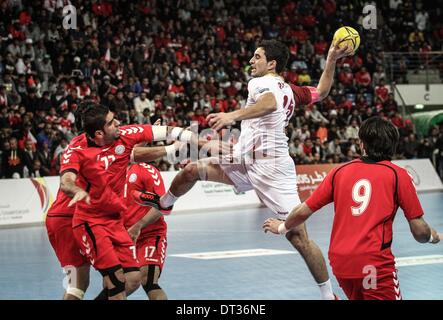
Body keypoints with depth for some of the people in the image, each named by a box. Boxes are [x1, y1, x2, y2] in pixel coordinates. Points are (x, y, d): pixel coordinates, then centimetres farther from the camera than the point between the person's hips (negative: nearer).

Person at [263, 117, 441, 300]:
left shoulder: (339, 171, 10)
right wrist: (433, 236, 24)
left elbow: (302, 212, 14)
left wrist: (281, 227, 34)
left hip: (339, 262, 5)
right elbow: (419, 231, 1)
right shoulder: (398, 175, 2)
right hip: (375, 262, -5)